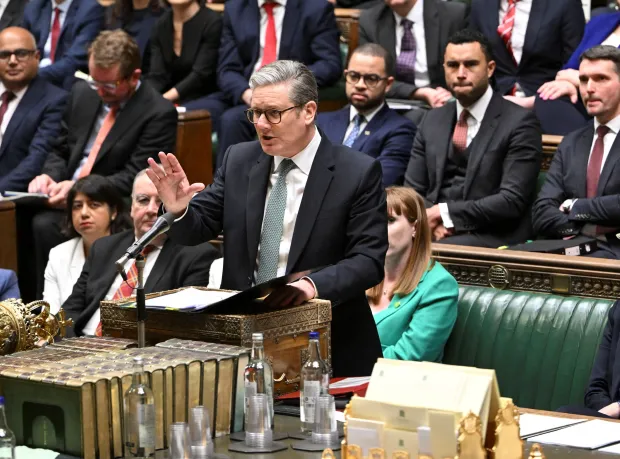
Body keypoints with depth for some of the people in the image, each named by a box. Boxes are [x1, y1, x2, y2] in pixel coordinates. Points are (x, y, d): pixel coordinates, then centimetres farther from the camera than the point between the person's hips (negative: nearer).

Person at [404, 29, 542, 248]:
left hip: (490, 237, -5)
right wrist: (432, 220, -8)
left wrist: (445, 212, -13)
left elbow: (512, 200, -11)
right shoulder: (433, 120, 16)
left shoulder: (519, 123, -3)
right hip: (436, 232, 5)